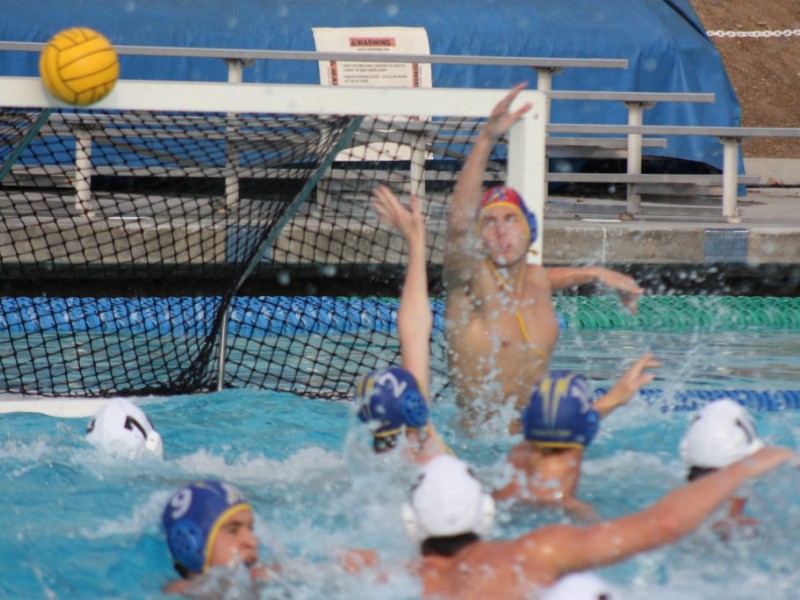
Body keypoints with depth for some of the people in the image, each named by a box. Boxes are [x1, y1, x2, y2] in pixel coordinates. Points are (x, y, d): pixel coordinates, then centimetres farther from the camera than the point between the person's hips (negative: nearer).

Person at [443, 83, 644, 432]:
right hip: (481, 437, -6)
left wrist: (597, 275, 37)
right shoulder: (471, 280, -11)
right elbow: (459, 222, -31)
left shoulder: (536, 279, 10)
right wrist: (486, 140, -41)